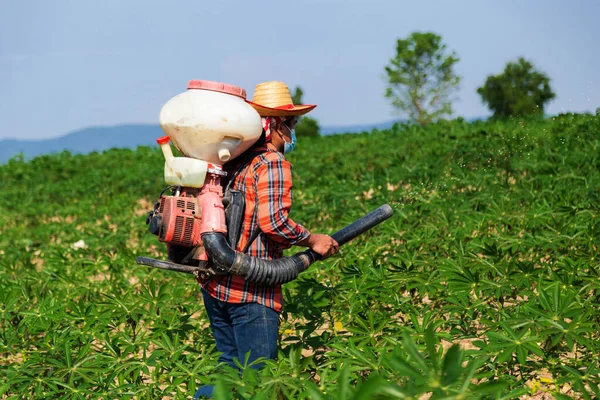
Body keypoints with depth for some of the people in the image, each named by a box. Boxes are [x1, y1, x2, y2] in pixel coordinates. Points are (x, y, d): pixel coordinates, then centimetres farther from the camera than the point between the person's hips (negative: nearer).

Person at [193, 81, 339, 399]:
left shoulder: (232, 161, 14)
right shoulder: (272, 162, -10)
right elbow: (272, 221, -20)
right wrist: (313, 241, -8)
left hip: (215, 286, 8)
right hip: (250, 289, -8)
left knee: (233, 369, 17)